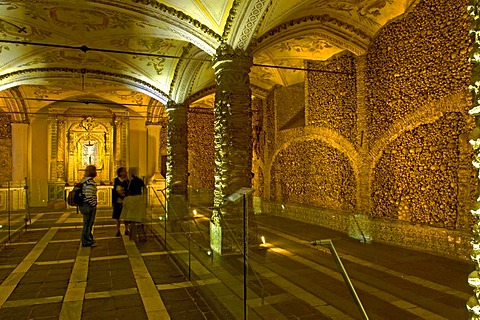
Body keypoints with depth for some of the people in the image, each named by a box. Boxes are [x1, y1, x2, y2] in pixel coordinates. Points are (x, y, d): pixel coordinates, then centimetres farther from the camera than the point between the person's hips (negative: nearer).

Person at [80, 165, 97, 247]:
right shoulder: (90, 181, -19)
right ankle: (87, 242, 11)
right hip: (89, 206, -10)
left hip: (84, 205, 10)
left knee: (87, 224, 19)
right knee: (88, 224, 1)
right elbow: (89, 195, -26)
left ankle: (89, 240, 30)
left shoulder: (83, 180, 13)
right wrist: (94, 205, -17)